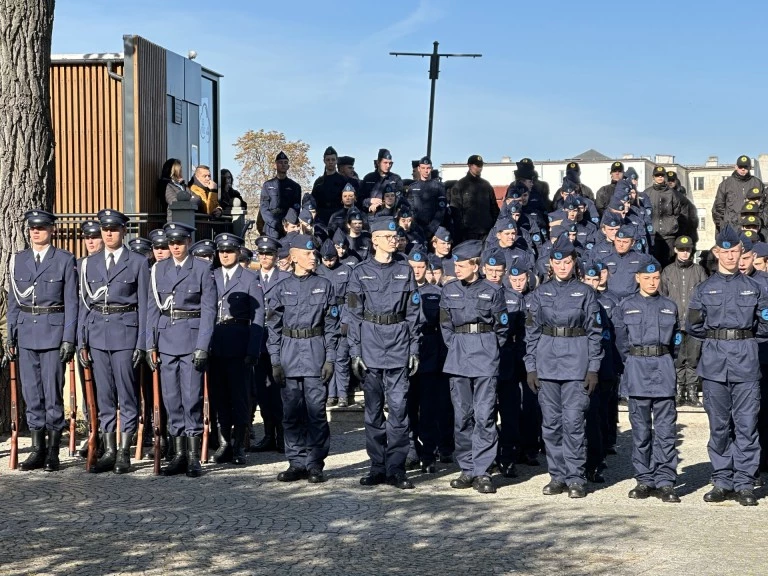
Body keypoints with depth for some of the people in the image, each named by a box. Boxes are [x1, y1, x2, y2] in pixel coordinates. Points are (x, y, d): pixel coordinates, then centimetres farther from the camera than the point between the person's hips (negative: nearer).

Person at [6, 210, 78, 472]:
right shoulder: (18, 260, 11)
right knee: (31, 393, 6)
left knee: (53, 392, -3)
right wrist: (10, 337, 9)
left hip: (53, 332, -4)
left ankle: (53, 451, 4)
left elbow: (71, 302, -2)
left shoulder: (65, 260, 0)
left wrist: (69, 339, -8)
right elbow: (13, 302, 14)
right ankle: (37, 449, 14)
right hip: (26, 333, 4)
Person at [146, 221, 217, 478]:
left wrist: (202, 347, -11)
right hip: (166, 339, 4)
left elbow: (209, 309, -5)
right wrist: (151, 344, 5)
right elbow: (153, 308, 11)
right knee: (171, 399, 6)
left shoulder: (202, 269, -2)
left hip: (192, 338, -4)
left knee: (192, 398, -4)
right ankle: (179, 455, 14)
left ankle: (193, 457, 2)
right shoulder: (159, 269, 10)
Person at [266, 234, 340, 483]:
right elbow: (273, 327, 7)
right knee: (291, 413, 4)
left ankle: (315, 464, 5)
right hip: (289, 354, 1)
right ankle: (296, 463, 13)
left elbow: (332, 324, 4)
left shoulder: (324, 285, 4)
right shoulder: (281, 289, 5)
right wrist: (275, 361, 0)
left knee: (316, 411, -3)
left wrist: (330, 358, -2)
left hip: (315, 353, -1)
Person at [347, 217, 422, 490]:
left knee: (399, 408, -4)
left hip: (399, 346, 0)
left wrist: (414, 349, 3)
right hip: (370, 346, 0)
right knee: (373, 410, 6)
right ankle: (378, 467, 15)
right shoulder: (360, 272, 4)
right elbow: (354, 314, 3)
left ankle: (396, 469, 2)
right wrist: (355, 352, -3)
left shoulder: (405, 271, 8)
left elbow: (413, 312, 8)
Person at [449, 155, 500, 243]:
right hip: (468, 231, -4)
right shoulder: (460, 186, 2)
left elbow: (494, 208, 18)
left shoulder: (486, 185, 16)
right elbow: (455, 211, -3)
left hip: (486, 232, 4)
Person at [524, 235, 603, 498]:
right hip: (546, 362, 2)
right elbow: (531, 331, 8)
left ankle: (575, 478, 2)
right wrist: (531, 367, 2)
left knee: (573, 421, -6)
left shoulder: (585, 293, 4)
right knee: (551, 422, 5)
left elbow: (594, 332, 3)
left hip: (576, 364, -2)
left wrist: (593, 368, -3)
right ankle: (557, 476, 15)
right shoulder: (540, 293, 8)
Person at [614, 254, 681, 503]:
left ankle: (665, 482, -1)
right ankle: (644, 480, 11)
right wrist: (635, 362, 3)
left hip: (663, 370, 1)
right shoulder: (625, 307, 6)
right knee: (641, 429, 3)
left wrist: (662, 360, 9)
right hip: (636, 371, -1)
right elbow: (621, 342, 7)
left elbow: (674, 339, 18)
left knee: (666, 428, -4)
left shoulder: (669, 307, 10)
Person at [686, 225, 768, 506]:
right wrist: (695, 322, -4)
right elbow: (692, 327, 9)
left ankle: (744, 484, 5)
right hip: (715, 362, 0)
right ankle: (722, 481, 15)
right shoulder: (704, 289, 10)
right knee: (719, 425, 5)